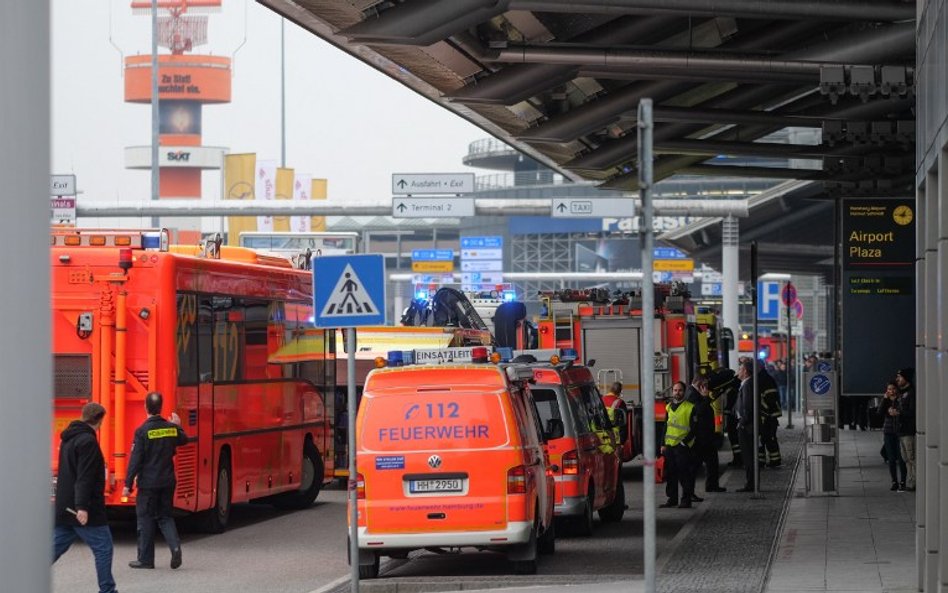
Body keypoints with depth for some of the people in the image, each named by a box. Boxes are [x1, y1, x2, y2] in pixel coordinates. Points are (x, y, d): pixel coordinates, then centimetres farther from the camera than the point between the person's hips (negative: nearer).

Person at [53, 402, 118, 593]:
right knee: (103, 548, 0)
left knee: (56, 548, 10)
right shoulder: (87, 441, -14)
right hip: (84, 509, -9)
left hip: (64, 507, 9)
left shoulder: (68, 438, 15)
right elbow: (84, 477, -22)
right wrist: (82, 507, -26)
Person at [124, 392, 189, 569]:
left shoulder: (142, 431, -13)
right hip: (167, 481, 4)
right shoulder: (172, 428, 0)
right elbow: (183, 440, 22)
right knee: (165, 516, 16)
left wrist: (128, 484, -9)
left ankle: (145, 559, 10)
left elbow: (135, 460, -14)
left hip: (148, 483, -4)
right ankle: (175, 546, -7)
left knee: (145, 519, 6)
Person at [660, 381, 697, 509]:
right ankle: (672, 499, 17)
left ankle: (686, 499, -1)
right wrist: (663, 444, 13)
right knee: (670, 474, 9)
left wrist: (684, 442, -13)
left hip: (682, 446, -6)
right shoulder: (669, 407, 14)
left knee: (684, 474, -6)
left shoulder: (690, 408, -5)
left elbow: (694, 429, -6)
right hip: (669, 446, 6)